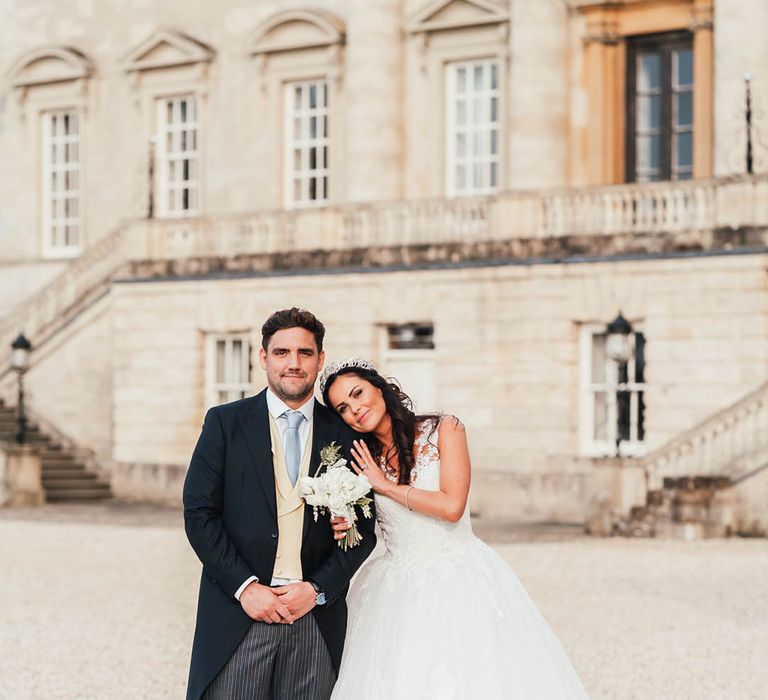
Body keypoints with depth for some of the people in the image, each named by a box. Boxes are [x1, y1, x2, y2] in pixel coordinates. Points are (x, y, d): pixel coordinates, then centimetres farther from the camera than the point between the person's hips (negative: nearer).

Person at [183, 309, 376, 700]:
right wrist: (245, 587, -10)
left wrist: (317, 589, -6)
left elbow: (363, 531, 7)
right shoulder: (226, 422, 4)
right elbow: (198, 513, -2)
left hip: (317, 620, 1)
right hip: (237, 615, -1)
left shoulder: (344, 434, 8)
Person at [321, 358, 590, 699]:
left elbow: (451, 507, -16)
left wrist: (387, 486, -8)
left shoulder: (443, 430, -5)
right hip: (399, 592, 3)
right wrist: (343, 529, -10)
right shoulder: (361, 459, 6)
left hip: (460, 581, -3)